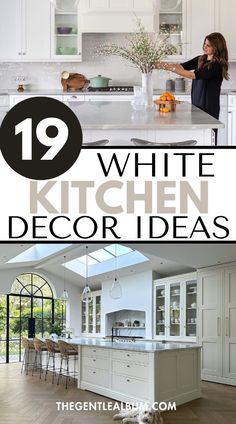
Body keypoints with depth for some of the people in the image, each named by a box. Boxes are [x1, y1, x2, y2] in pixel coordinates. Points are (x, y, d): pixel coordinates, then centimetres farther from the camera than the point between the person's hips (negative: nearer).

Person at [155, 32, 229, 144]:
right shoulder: (200, 59, 10)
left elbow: (195, 75, -20)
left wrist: (172, 69, -24)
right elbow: (182, 66, 1)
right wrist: (165, 65, -16)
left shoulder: (218, 65, -12)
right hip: (196, 104, 6)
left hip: (209, 107, -6)